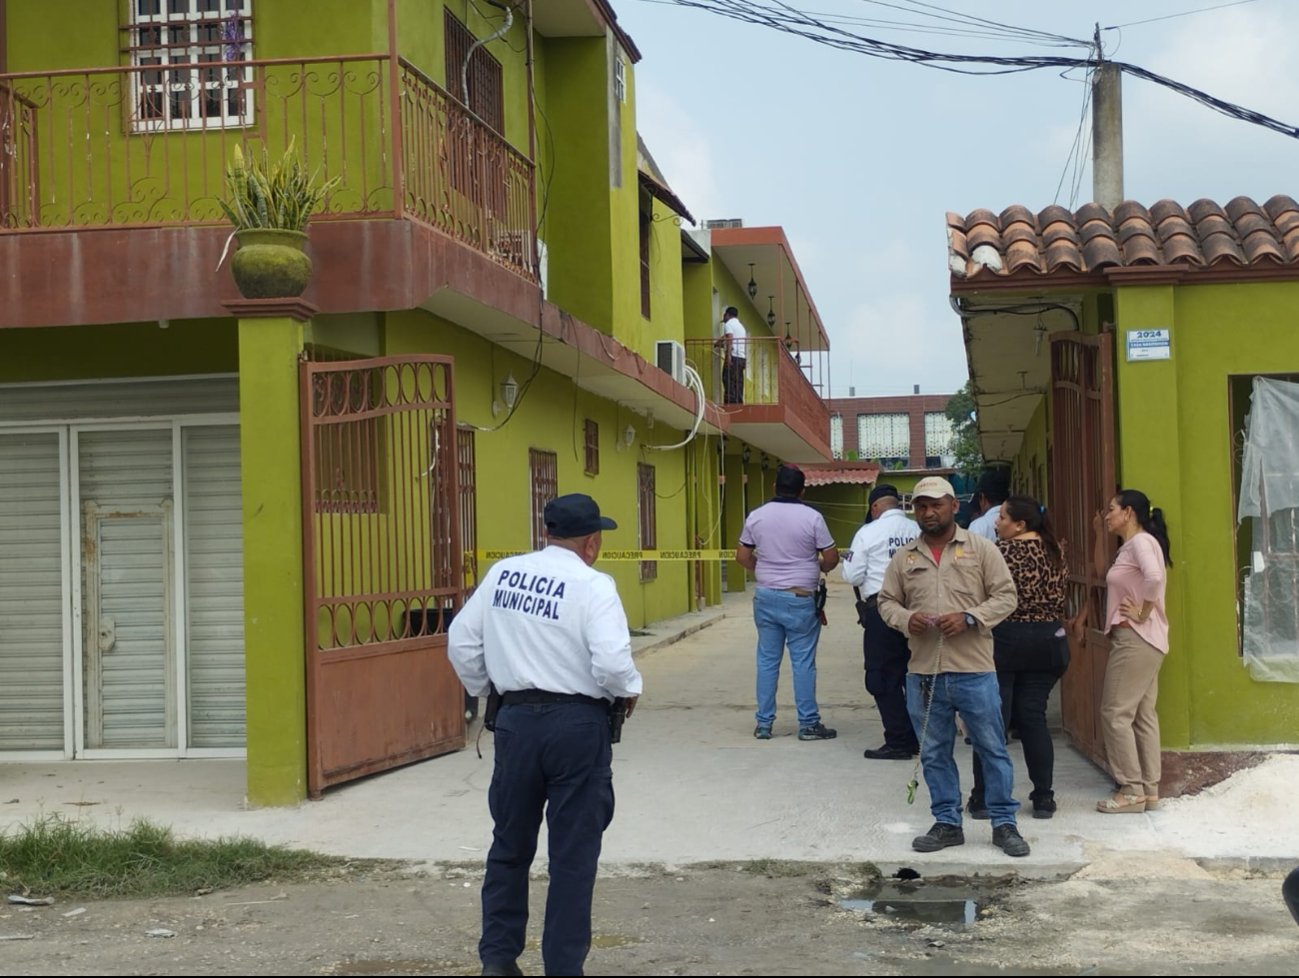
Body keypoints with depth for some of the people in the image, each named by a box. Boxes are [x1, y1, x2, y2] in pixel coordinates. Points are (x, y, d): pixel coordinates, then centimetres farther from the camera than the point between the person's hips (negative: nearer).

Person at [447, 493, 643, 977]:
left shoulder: (502, 574, 4)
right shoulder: (593, 586, -12)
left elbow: (461, 640, 8)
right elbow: (611, 661, -21)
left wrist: (484, 687, 22)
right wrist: (630, 689, -1)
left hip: (516, 719, 5)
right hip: (578, 724, -4)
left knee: (510, 845, 18)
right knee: (573, 855, 6)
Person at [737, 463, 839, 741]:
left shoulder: (756, 516, 2)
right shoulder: (812, 517, -8)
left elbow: (742, 557, 8)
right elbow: (831, 558, -5)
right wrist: (818, 569, 16)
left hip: (766, 597, 3)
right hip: (800, 600, -3)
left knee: (767, 661, 9)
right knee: (803, 662, 2)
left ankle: (764, 723, 12)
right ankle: (808, 724, 7)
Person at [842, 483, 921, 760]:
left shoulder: (868, 533, -6)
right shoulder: (917, 530, 2)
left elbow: (852, 576, -4)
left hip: (881, 608, -4)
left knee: (884, 677, 3)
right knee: (913, 674, 14)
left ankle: (899, 741, 1)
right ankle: (919, 737, 20)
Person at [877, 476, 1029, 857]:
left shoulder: (981, 549, 1)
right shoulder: (904, 558, 9)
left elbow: (1005, 596, -1)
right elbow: (887, 602, 13)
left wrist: (969, 618, -15)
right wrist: (906, 618, -9)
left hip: (974, 671, -3)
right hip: (924, 672, 3)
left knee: (992, 748, 4)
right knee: (934, 753, 10)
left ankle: (1004, 823, 15)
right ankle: (947, 823, 22)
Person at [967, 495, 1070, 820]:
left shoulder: (1001, 551, -13)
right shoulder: (1056, 550, 6)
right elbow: (1060, 595, 14)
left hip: (1005, 639, -5)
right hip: (1048, 642, 5)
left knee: (993, 719, 2)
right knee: (1034, 717, 10)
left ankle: (983, 799, 6)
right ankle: (1044, 799, 9)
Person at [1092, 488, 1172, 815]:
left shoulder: (1141, 541, -13)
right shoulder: (1129, 546, 17)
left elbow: (1155, 578, -30)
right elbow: (1102, 572, 30)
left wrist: (1143, 613, -20)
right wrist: (1099, 534, 22)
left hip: (1136, 638, -10)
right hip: (1139, 640, 10)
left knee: (1116, 713, -7)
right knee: (1142, 714, 10)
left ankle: (1131, 790, -4)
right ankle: (1149, 789, 12)